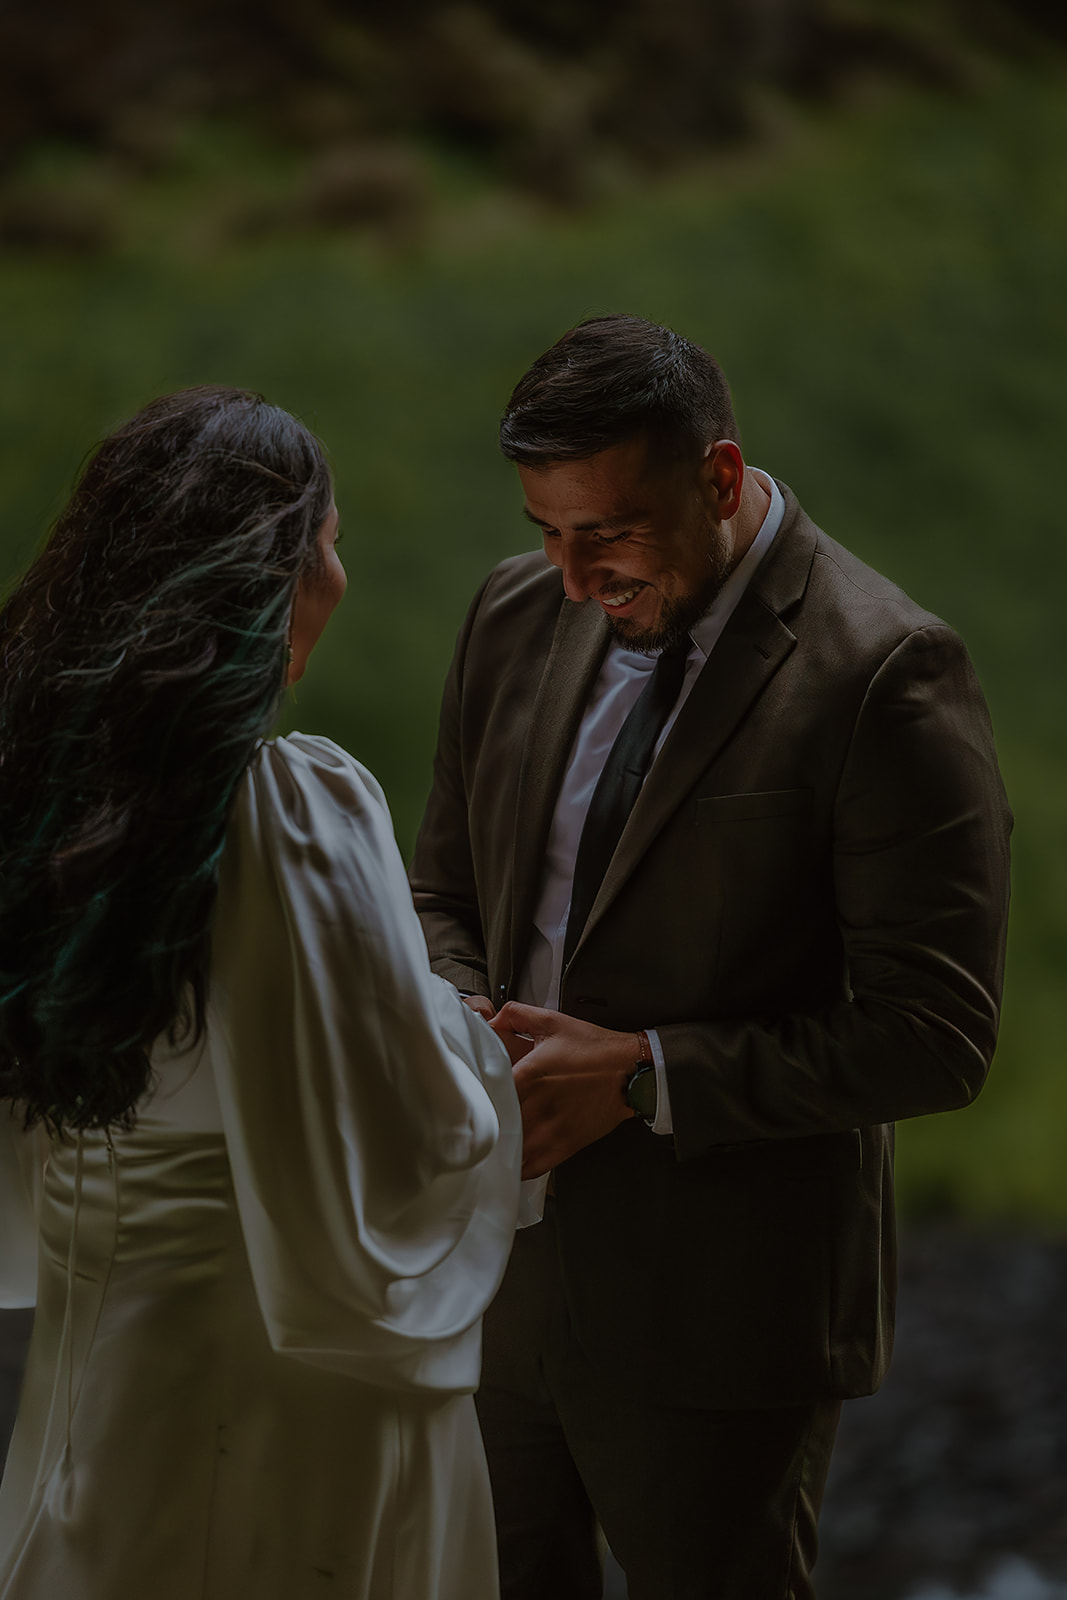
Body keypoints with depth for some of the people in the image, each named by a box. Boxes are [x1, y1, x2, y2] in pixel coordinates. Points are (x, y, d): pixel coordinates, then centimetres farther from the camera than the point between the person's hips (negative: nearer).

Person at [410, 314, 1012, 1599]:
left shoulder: (882, 674, -17)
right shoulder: (520, 616, 3)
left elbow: (934, 1037, -18)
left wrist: (642, 1076, -21)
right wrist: (474, 1033, -7)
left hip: (715, 1314, -6)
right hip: (496, 1265, 6)